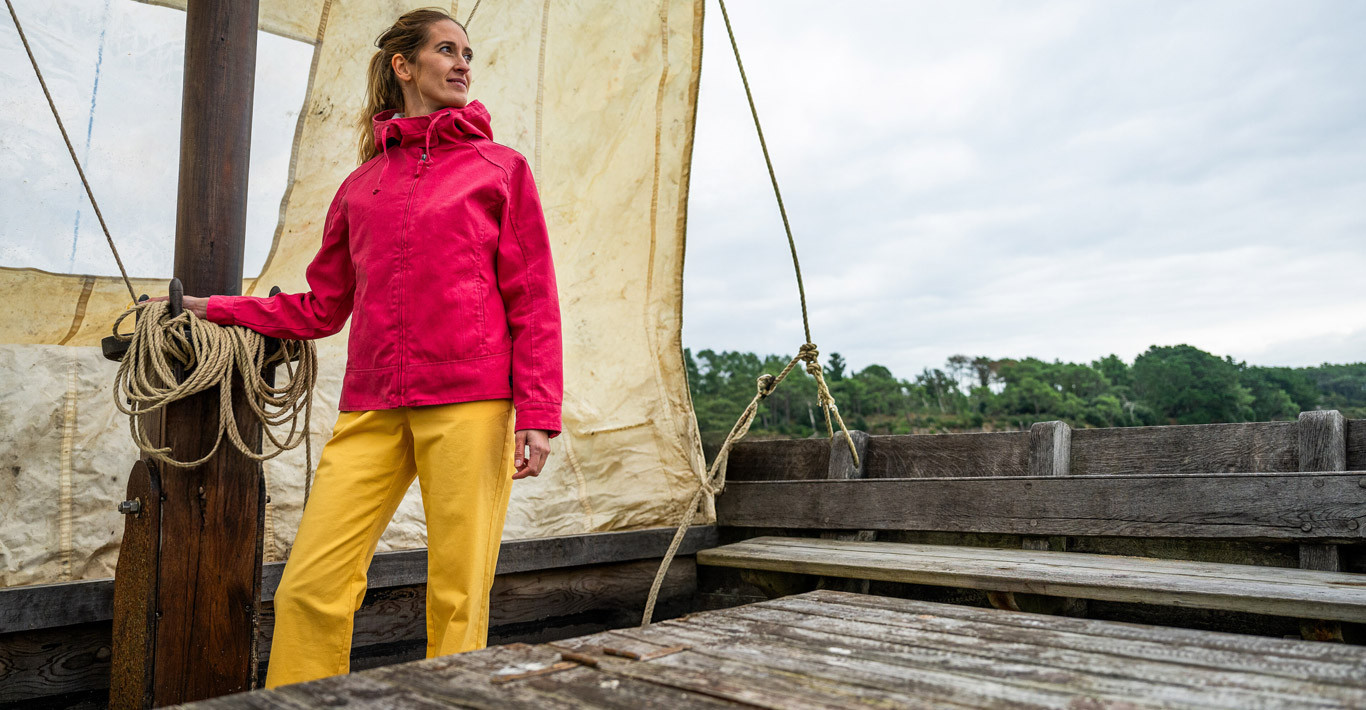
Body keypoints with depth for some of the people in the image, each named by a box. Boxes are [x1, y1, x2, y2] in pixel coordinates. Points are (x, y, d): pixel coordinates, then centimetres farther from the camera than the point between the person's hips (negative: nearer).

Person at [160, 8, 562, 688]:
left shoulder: (501, 167, 10)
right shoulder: (360, 185, 19)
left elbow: (533, 302, 3)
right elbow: (321, 307, 24)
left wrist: (537, 415, -6)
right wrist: (214, 310, 22)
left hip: (470, 403, -3)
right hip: (370, 408, 3)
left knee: (457, 598, -1)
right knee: (308, 587, -2)